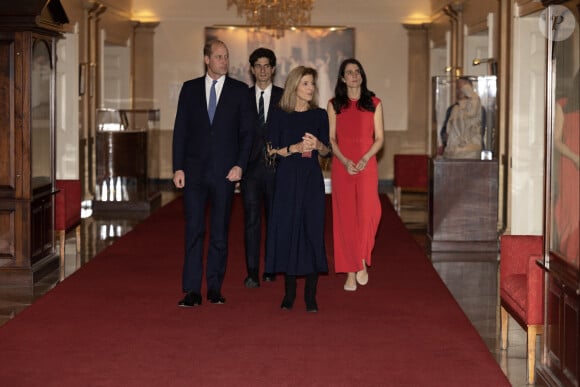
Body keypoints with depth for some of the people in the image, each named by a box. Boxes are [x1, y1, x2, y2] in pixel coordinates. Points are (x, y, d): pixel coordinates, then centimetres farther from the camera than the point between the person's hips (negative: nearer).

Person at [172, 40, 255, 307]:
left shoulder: (239, 90, 4)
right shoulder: (190, 89, 7)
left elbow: (247, 131, 3)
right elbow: (180, 130, 6)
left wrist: (240, 165, -7)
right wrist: (178, 168, -1)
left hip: (225, 171, 0)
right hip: (194, 170, 1)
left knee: (219, 232, 6)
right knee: (193, 230, -2)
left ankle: (215, 288, 14)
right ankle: (192, 290, 0)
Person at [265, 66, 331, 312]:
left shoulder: (319, 115, 7)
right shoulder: (279, 115, 2)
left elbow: (326, 151, 9)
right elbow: (272, 151, 0)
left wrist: (318, 145, -12)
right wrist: (294, 148, -16)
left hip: (311, 180, 1)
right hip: (287, 180, -1)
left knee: (312, 232, -4)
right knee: (286, 231, -1)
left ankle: (310, 295, 0)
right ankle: (289, 293, 9)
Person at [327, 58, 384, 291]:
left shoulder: (374, 104, 8)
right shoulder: (334, 105, 8)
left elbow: (379, 138, 5)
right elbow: (331, 139, 4)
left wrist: (365, 158, -11)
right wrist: (344, 161, -12)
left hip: (367, 165, -1)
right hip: (341, 166, 1)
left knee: (367, 212, -17)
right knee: (345, 216, -1)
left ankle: (363, 259, 3)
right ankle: (350, 272, 4)